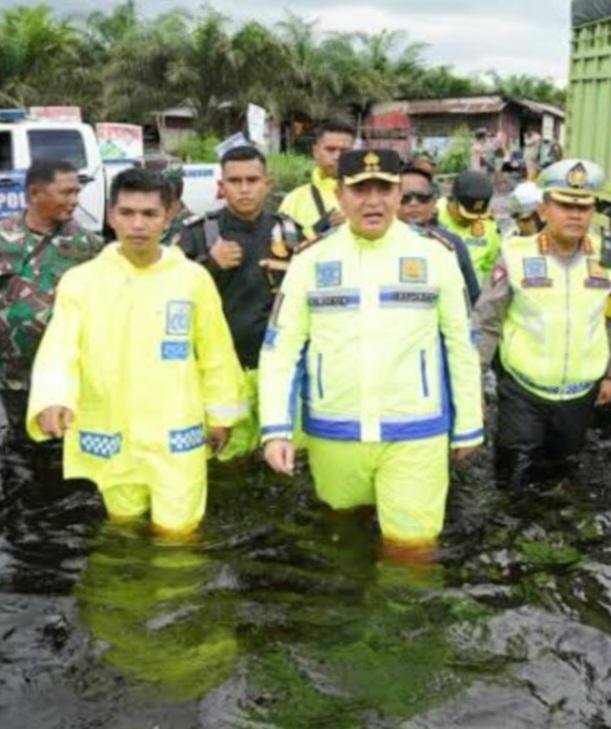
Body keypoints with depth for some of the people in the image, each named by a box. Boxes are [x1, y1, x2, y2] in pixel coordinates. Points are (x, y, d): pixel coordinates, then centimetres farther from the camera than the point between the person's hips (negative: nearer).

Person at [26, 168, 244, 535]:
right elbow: (59, 348, -14)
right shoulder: (81, 279, -5)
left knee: (176, 532, 6)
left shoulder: (193, 277, -4)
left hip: (177, 435, -1)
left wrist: (221, 414, 9)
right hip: (107, 436, 1)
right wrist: (52, 399, -33)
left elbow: (216, 354, 4)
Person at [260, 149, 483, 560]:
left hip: (415, 434, -1)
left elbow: (461, 345, 5)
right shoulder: (310, 262, 1)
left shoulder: (436, 257, 0)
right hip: (332, 435, 2)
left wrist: (467, 426, 8)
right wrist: (277, 429, -7)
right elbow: (281, 349, 1)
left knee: (413, 548, 2)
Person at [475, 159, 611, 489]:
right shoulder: (516, 254, -11)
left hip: (581, 392, 3)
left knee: (561, 455, 22)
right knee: (516, 473, 4)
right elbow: (486, 321, -5)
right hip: (522, 390, -3)